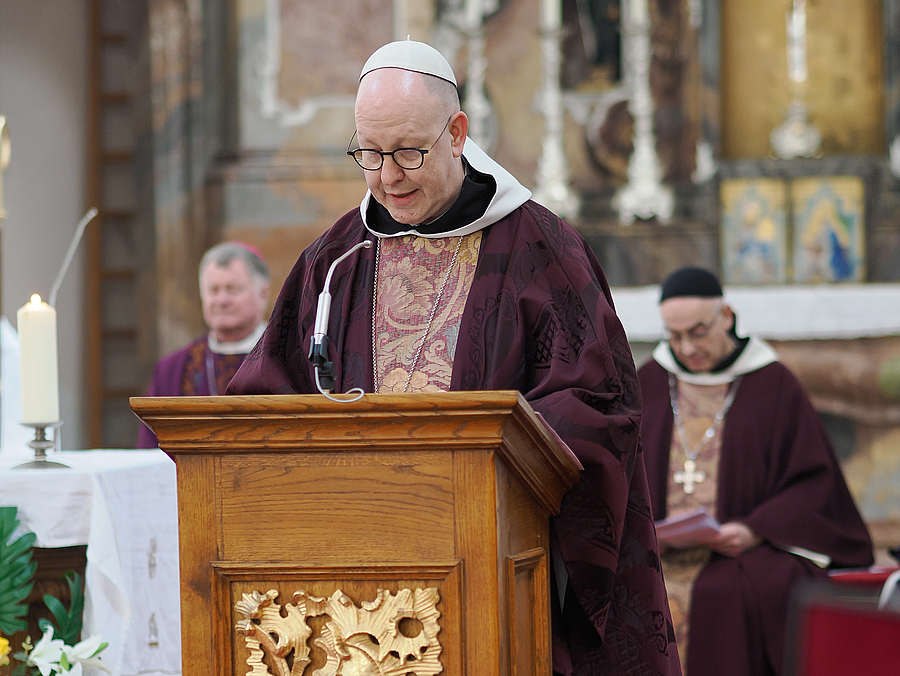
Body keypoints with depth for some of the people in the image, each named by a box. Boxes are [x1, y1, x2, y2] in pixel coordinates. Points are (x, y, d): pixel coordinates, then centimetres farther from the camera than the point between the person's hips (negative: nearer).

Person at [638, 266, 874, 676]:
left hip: (749, 551, -2)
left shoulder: (773, 384, 6)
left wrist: (755, 531, -13)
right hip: (657, 549, 3)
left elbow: (814, 483, 3)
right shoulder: (647, 384, 13)